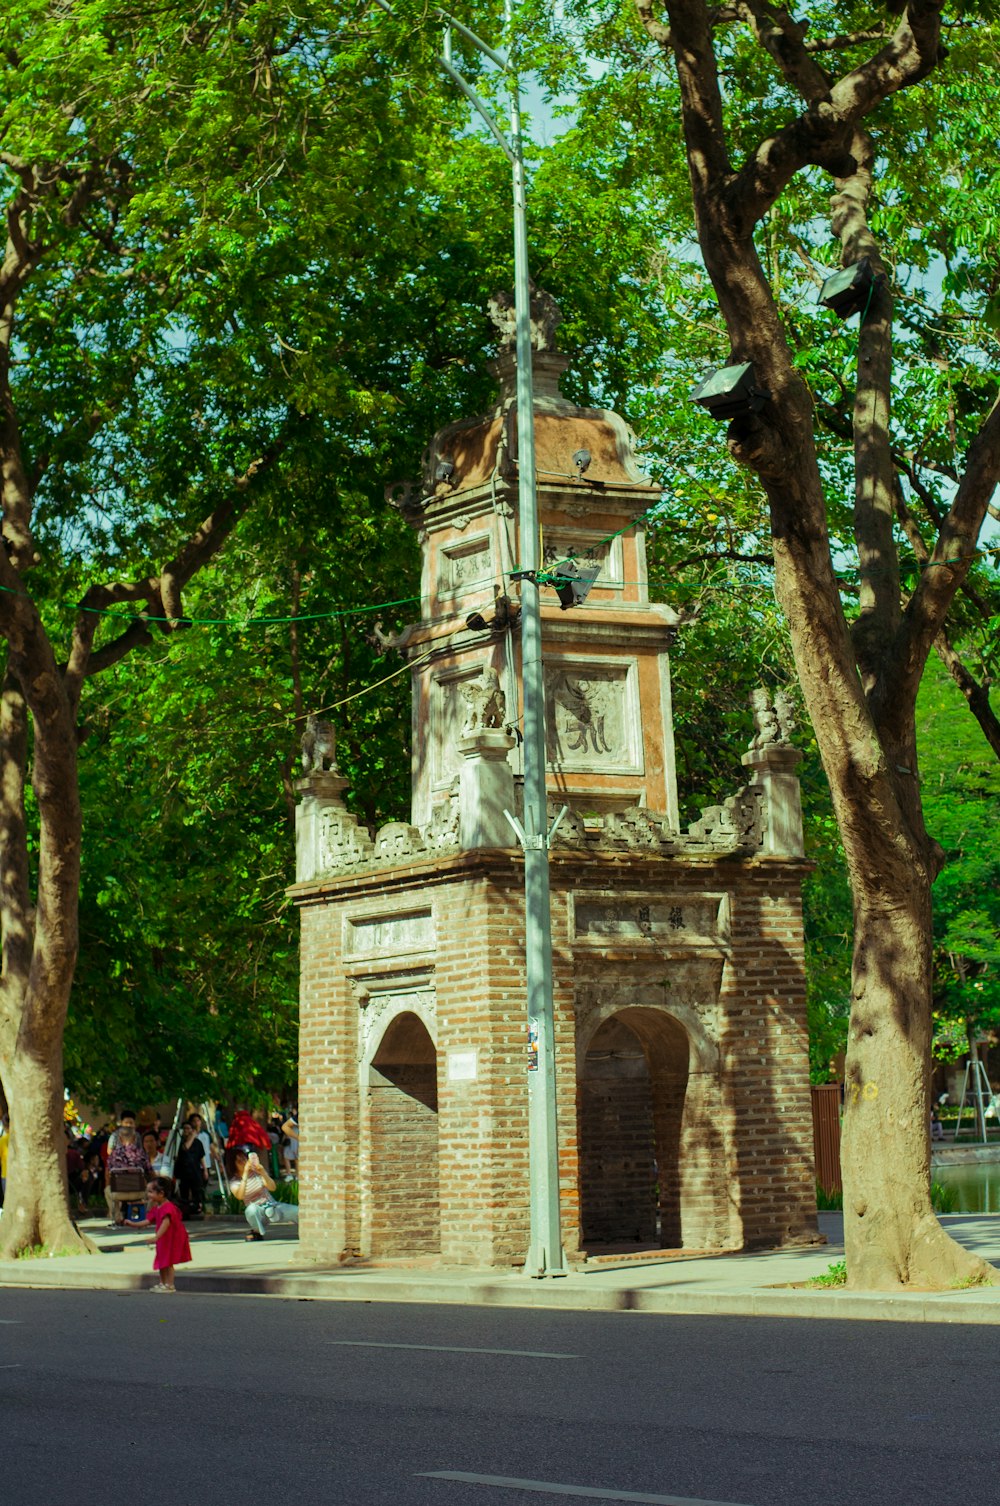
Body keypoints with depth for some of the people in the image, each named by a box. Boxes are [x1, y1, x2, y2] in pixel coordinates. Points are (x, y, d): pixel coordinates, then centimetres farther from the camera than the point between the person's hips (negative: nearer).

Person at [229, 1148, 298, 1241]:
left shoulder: (257, 1171, -3)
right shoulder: (235, 1182, -8)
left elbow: (272, 1188, -16)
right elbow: (239, 1196, -30)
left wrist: (263, 1173, -34)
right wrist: (245, 1174, -36)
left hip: (273, 1206, 2)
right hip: (258, 1213, -2)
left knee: (298, 1212, -21)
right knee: (251, 1209, -38)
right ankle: (257, 1232, -10)